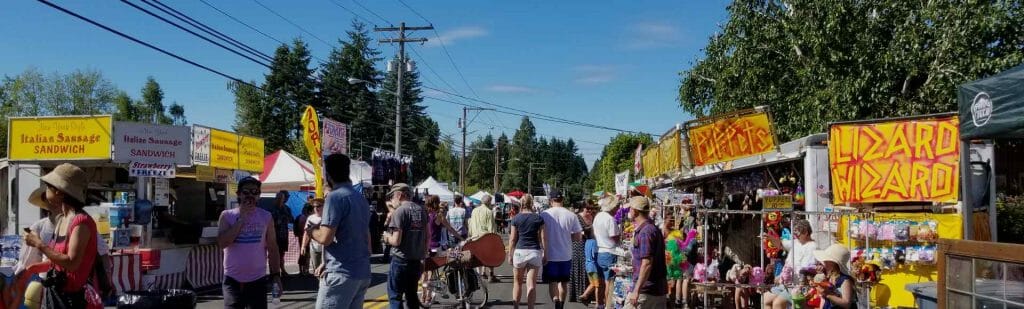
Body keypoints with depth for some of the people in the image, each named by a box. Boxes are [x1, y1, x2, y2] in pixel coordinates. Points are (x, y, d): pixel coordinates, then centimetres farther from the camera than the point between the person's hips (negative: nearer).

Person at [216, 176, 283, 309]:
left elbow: (272, 248, 5)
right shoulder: (227, 215, -1)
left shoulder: (266, 217, 2)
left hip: (258, 280, 1)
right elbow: (222, 243, -14)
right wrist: (241, 219, -15)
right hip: (233, 280, -1)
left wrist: (276, 275, 0)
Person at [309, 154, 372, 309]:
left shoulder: (335, 197, -11)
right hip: (362, 272, 8)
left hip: (341, 274, -8)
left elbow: (325, 238, -17)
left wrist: (311, 230, 4)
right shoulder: (361, 198, 15)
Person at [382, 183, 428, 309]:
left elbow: (396, 241, -18)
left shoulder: (399, 211, -13)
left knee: (395, 296, 1)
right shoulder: (422, 210, 8)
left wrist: (387, 237, 2)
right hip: (417, 261, 7)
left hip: (401, 260, -7)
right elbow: (428, 237, 11)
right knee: (411, 295, 16)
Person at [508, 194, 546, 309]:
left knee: (517, 282, 16)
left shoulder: (516, 218, -1)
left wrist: (510, 254, 9)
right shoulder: (539, 218, 1)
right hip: (535, 252, 0)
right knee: (531, 285, 0)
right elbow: (542, 238, 1)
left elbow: (512, 239, 1)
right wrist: (545, 255, 8)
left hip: (520, 251, 0)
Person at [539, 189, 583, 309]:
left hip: (550, 255, -2)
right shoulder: (571, 215, -6)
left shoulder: (544, 214, -10)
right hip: (566, 255, 2)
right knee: (563, 282, 17)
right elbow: (578, 237, -3)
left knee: (552, 281, 4)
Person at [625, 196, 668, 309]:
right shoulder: (654, 229, 15)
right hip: (659, 289, 10)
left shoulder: (645, 232, -16)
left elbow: (647, 263, -23)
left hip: (645, 289, -10)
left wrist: (636, 291, -25)